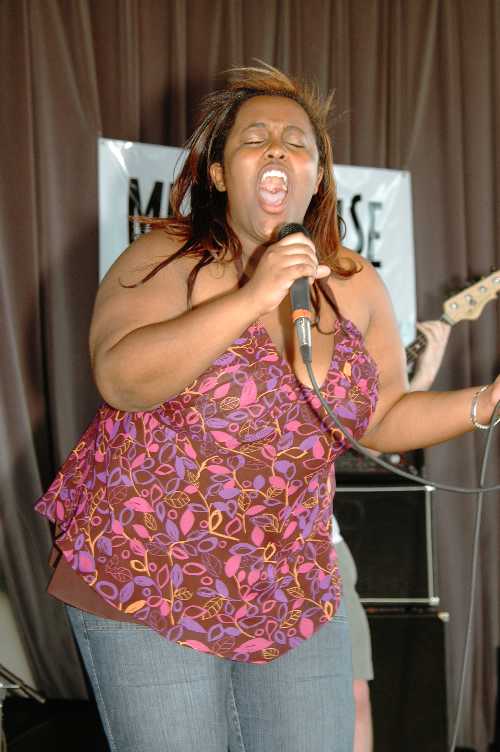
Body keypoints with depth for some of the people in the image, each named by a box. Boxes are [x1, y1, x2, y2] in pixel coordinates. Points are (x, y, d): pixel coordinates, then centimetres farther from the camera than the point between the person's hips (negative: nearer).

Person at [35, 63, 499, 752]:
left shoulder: (355, 286, 6)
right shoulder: (166, 261, -8)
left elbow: (385, 418, 14)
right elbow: (119, 379, -24)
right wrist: (251, 298, -29)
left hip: (294, 594, 5)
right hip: (148, 584, -4)